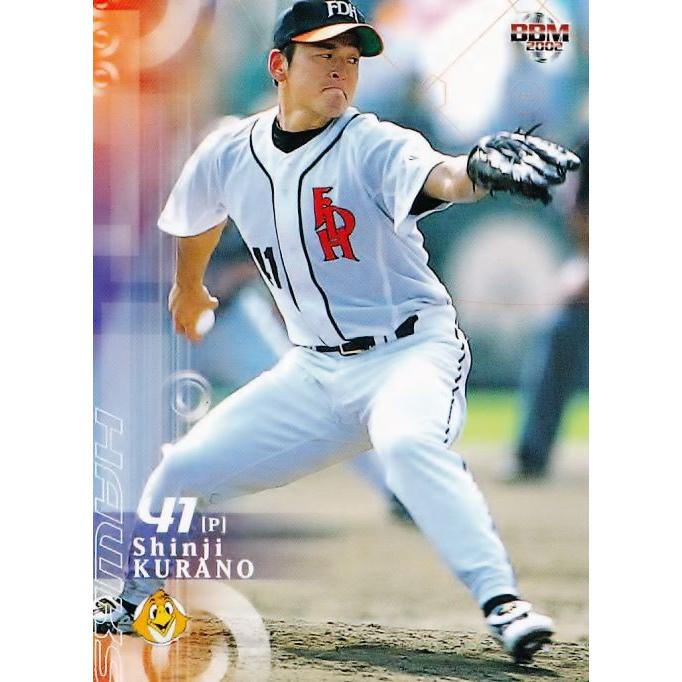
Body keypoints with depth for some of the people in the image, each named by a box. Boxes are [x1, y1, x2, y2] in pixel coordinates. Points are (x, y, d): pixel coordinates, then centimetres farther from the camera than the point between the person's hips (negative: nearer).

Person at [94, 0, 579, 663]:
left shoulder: (373, 146, -17)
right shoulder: (228, 155, -1)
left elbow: (433, 176, -41)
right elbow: (195, 221, 23)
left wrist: (473, 171, -64)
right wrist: (188, 287, 40)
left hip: (411, 350, -5)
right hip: (313, 371, 5)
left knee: (407, 441, -37)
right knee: (184, 469, 2)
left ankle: (501, 601, -39)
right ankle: (134, 604, 28)